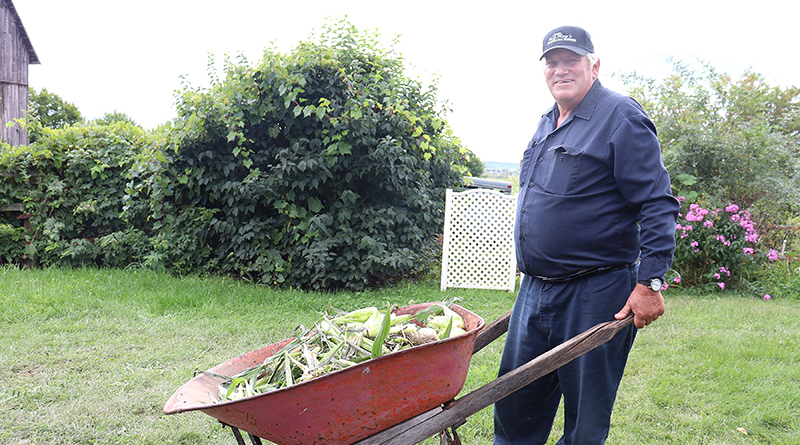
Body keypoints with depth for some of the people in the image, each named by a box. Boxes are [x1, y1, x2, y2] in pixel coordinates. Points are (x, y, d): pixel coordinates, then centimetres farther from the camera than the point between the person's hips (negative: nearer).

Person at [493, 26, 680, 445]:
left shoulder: (621, 117, -11)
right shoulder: (547, 124, 14)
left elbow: (658, 205, -15)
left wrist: (649, 283, -21)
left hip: (594, 296, -7)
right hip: (534, 291, 8)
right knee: (515, 408, 16)